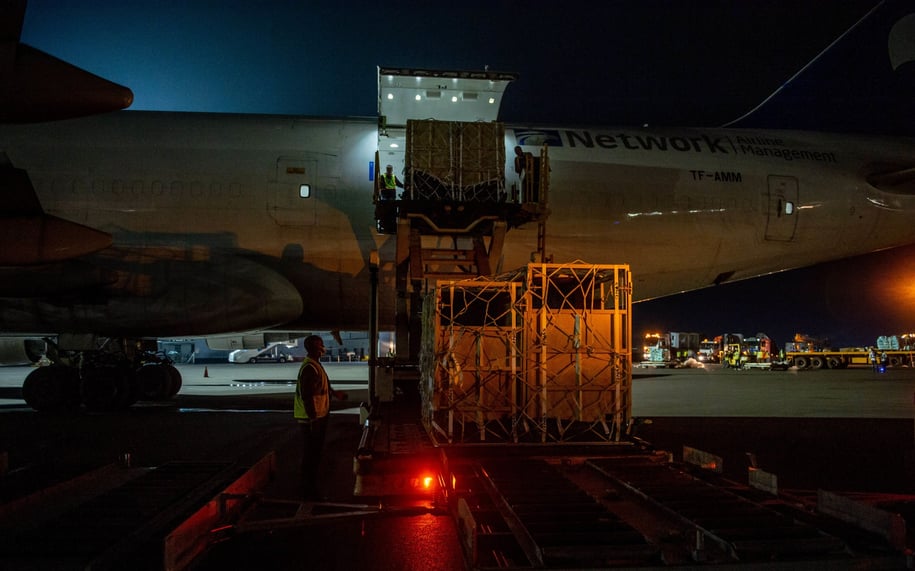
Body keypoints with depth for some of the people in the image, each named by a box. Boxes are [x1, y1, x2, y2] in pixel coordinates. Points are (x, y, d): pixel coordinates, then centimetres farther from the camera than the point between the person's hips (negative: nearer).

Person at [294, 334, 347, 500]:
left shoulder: (315, 365, 11)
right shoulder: (309, 368, -23)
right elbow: (307, 396, -27)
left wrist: (334, 393, 25)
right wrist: (313, 419, -27)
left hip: (318, 417, 11)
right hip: (312, 418, -11)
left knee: (315, 452, 20)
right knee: (311, 455, 0)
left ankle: (310, 488, 33)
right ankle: (310, 492, 10)